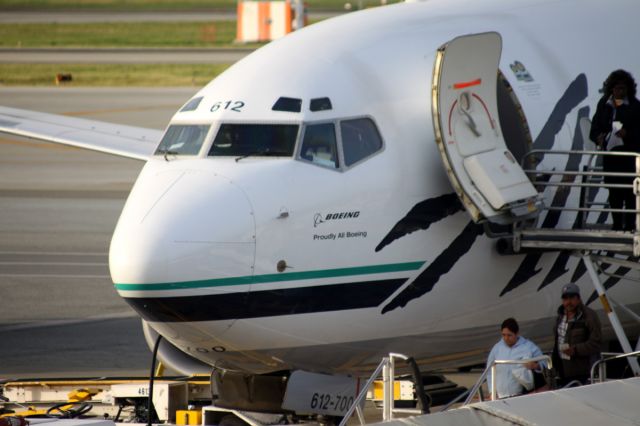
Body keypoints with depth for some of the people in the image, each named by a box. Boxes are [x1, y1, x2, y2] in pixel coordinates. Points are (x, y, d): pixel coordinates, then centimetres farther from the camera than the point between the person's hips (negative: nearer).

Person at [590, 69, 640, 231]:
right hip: (610, 152, 4)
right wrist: (599, 137, -11)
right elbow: (595, 127, 10)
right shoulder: (604, 104, 9)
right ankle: (617, 222, 13)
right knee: (613, 190, 6)